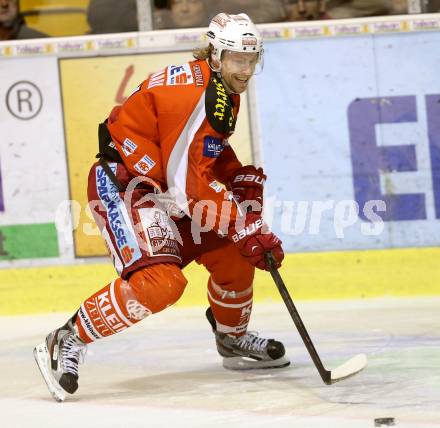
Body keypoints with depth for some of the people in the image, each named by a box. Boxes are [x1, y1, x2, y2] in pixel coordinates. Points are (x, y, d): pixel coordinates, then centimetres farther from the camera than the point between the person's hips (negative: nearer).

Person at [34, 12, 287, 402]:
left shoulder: (223, 91, 9)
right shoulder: (193, 95, -24)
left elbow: (212, 152, 26)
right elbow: (188, 187, -25)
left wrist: (242, 178, 7)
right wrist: (247, 229, -23)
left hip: (159, 186, 10)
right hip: (122, 184, -10)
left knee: (232, 252, 10)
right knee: (160, 281, -26)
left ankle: (233, 339, 33)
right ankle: (67, 344, -16)